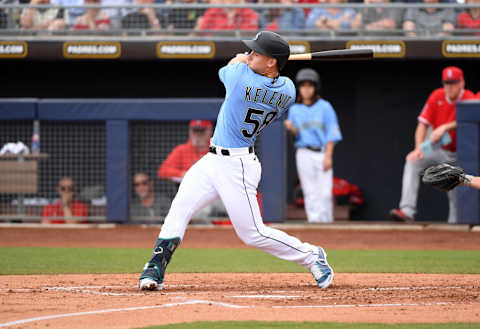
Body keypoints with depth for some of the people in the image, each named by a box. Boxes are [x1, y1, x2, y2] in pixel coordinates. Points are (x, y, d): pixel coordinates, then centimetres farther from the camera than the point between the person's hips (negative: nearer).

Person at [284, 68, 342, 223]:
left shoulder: (325, 107, 5)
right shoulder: (294, 110, 11)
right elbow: (297, 135, 10)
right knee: (310, 192, -3)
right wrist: (291, 128, -13)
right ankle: (314, 221, -2)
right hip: (304, 154, 1)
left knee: (325, 192, -8)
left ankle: (326, 221, -1)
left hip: (323, 153, -1)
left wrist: (328, 156, -8)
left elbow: (331, 133, 1)